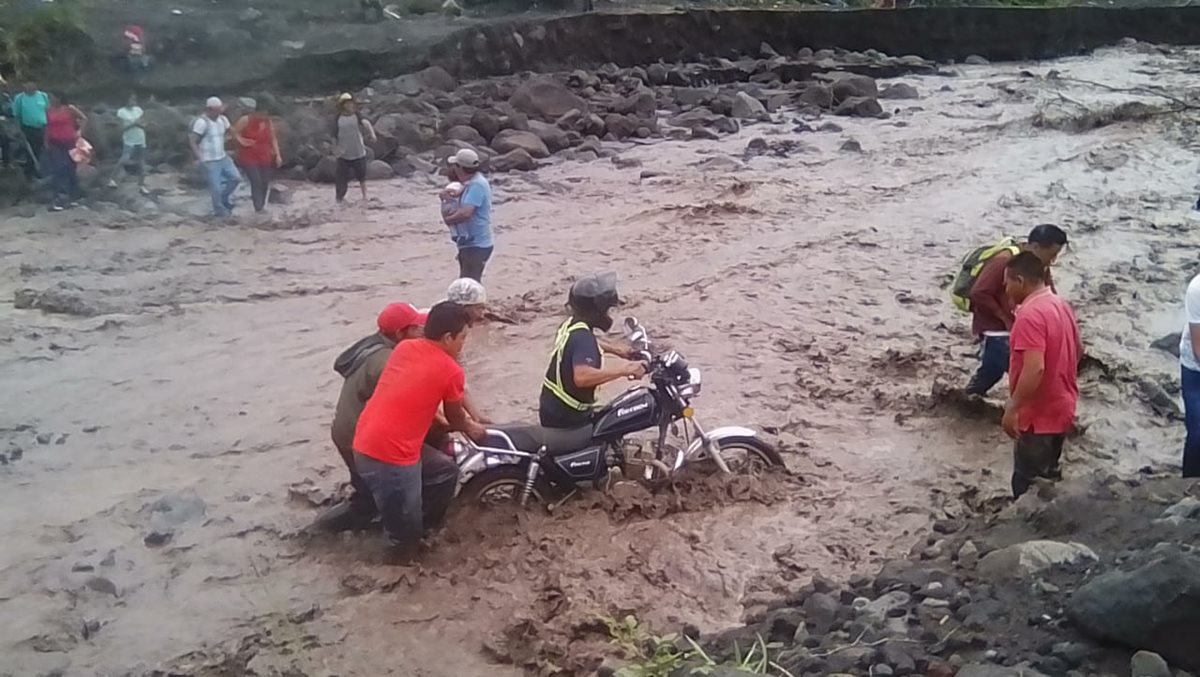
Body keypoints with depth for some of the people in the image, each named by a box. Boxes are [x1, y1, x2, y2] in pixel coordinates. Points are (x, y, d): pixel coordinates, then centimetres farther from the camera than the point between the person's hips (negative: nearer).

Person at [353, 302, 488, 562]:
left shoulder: (404, 348, 9)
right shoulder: (451, 371, -9)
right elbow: (455, 419, 7)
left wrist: (463, 421, 28)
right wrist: (471, 428, 30)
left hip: (367, 444, 8)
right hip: (389, 457, -8)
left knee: (446, 471, 21)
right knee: (406, 535, 6)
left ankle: (425, 529, 30)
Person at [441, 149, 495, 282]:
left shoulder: (476, 185, -20)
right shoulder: (470, 183, 12)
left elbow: (465, 213, -30)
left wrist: (448, 219, -13)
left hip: (476, 245, -10)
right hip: (469, 243, 10)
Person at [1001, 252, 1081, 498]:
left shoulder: (1030, 314, -24)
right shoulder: (1061, 305, 7)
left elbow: (1034, 369, -32)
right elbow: (1078, 349, 20)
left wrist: (1012, 408, -25)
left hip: (1038, 416, -9)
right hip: (1060, 409, 9)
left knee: (1027, 485, 1)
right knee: (1047, 475, 21)